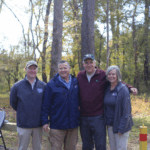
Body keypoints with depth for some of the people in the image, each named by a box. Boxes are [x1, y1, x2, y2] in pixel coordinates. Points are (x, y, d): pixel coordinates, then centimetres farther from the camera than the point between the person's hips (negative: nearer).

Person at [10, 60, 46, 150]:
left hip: (38, 124, 2)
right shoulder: (17, 86, -4)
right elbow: (13, 103, 7)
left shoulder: (43, 86, -1)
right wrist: (23, 112, 8)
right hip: (23, 125, -1)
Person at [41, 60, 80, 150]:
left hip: (73, 125, 4)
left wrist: (79, 117, 8)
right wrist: (45, 121, -6)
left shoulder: (76, 82, 6)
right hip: (57, 125, -3)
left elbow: (79, 101, 16)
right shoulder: (52, 85, -4)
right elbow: (46, 105, -3)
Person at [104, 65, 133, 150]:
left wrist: (121, 128, -17)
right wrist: (106, 122, 6)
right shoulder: (107, 89, 7)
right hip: (110, 125, 6)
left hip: (121, 125, -6)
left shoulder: (123, 90, -13)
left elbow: (126, 110, -15)